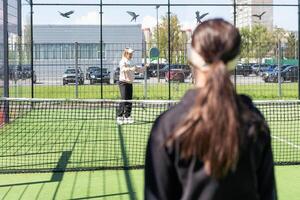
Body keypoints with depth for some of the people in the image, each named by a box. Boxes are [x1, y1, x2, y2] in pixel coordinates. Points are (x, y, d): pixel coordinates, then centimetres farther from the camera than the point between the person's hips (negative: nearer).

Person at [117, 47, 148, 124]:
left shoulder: (131, 63, 17)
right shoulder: (123, 62, -7)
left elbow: (138, 70, 25)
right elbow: (123, 69, -28)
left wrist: (145, 67, 9)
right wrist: (130, 69, -46)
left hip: (130, 83, 8)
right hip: (123, 83, -8)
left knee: (129, 101, 6)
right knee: (124, 100, -11)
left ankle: (127, 117, 12)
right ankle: (119, 117, -8)